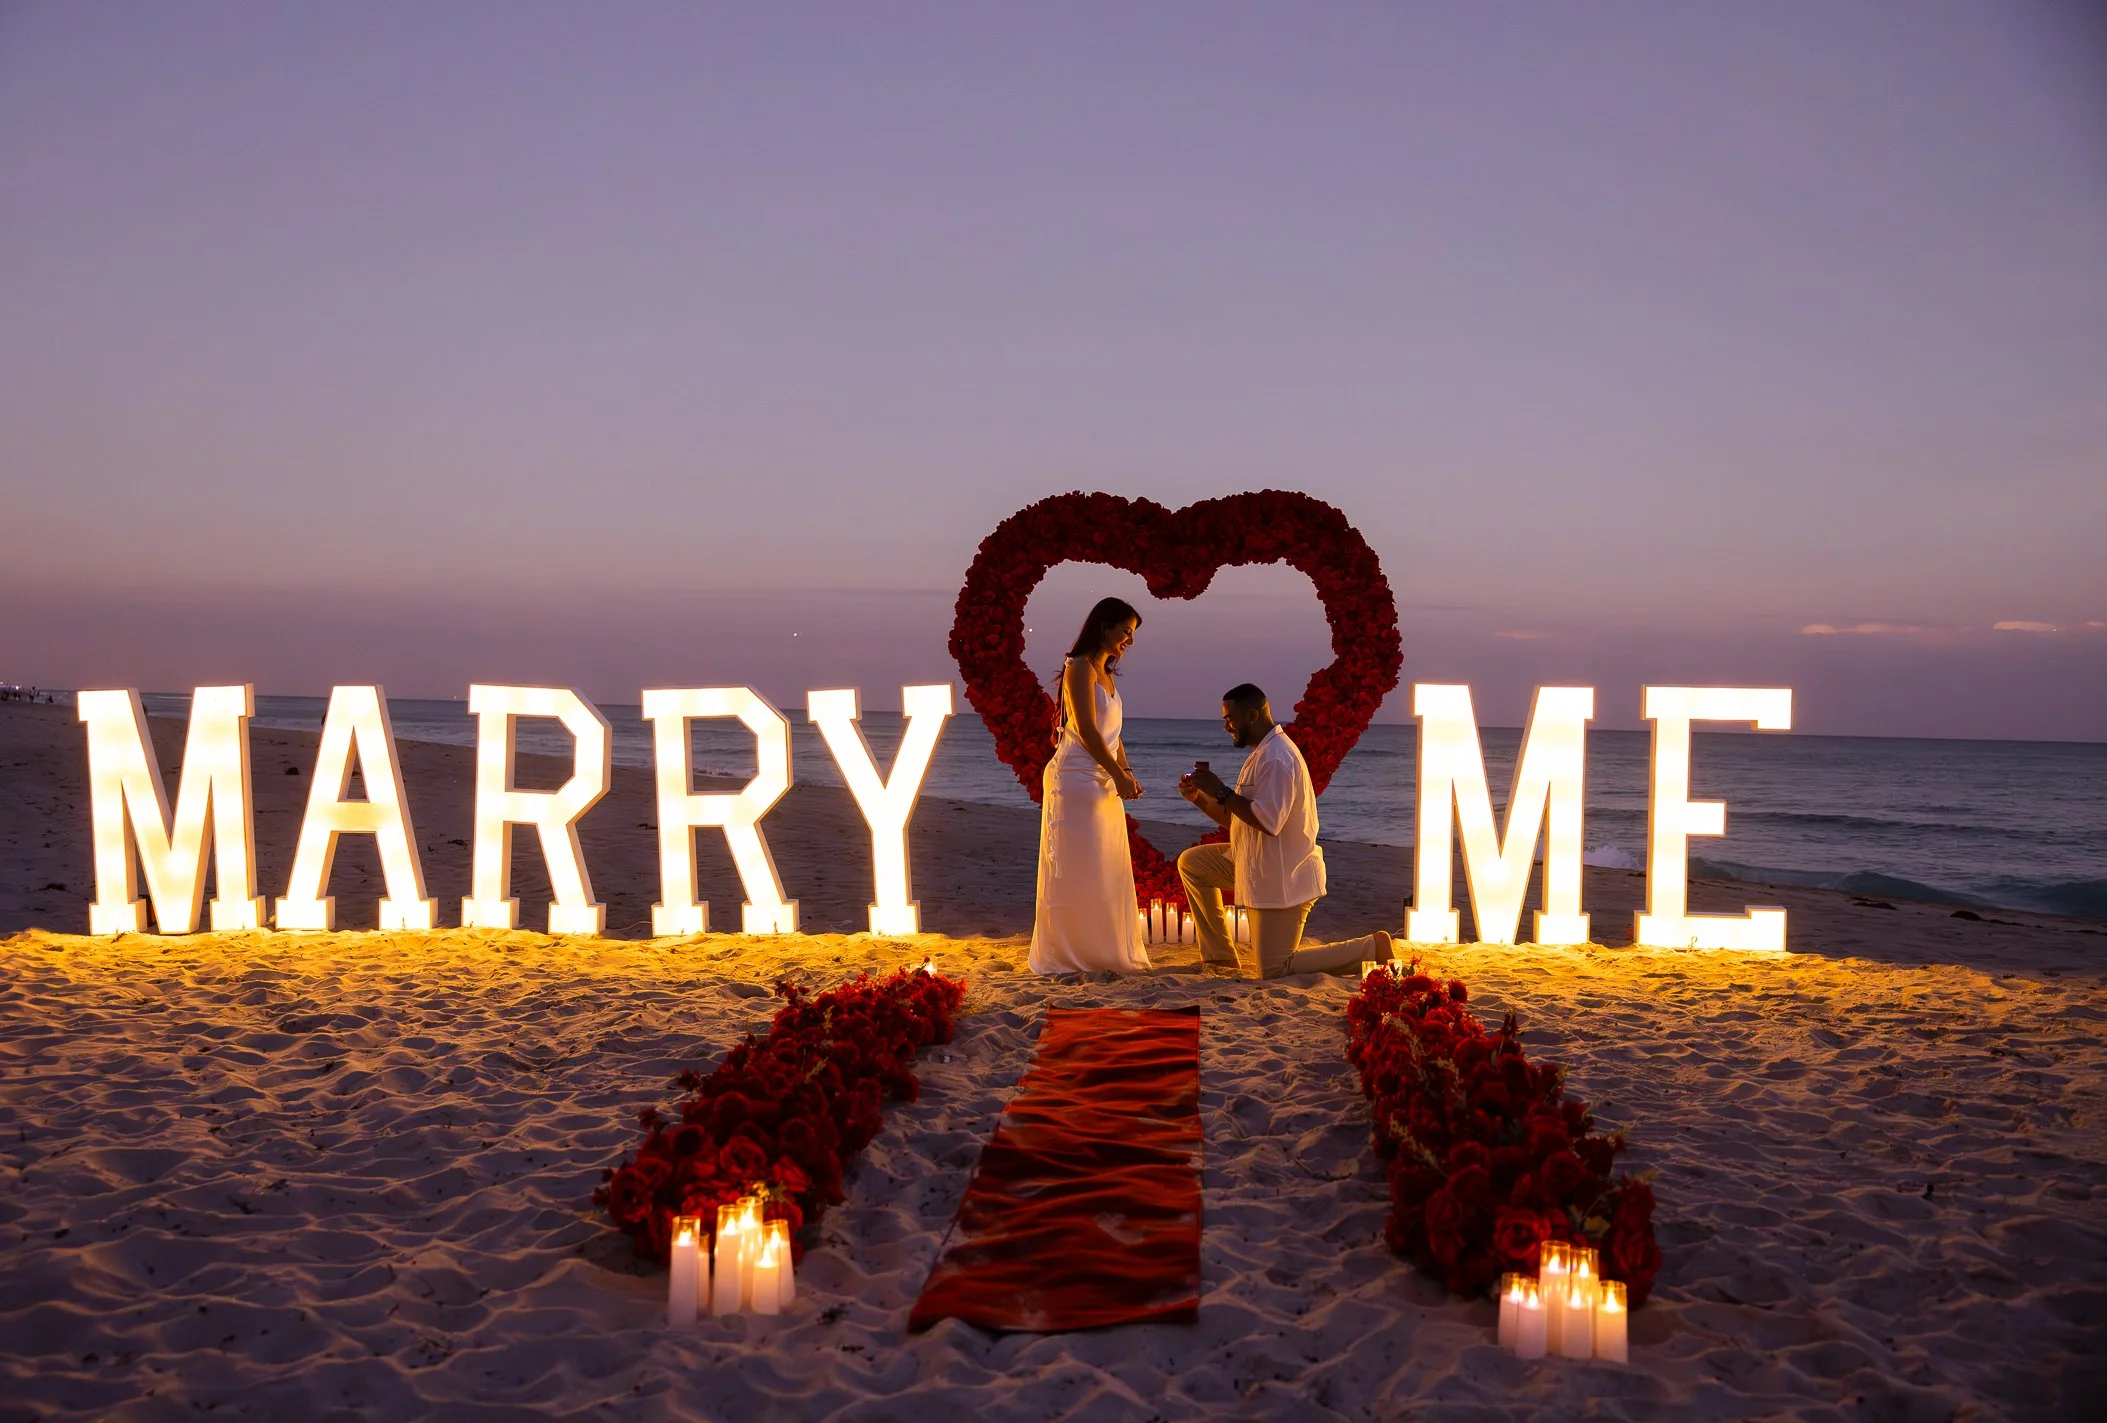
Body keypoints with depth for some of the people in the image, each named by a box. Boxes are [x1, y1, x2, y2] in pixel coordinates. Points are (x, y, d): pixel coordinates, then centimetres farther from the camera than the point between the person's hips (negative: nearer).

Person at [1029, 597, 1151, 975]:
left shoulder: (1106, 674, 17)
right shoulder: (1080, 668, -10)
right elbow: (1087, 731, -16)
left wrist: (1127, 772, 4)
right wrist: (1119, 775, -13)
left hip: (1103, 782, 9)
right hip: (1077, 780, -9)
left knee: (1106, 870, 11)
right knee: (1075, 869, -3)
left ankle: (1102, 952, 20)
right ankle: (1067, 956, 5)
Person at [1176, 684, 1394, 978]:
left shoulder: (1276, 758, -20)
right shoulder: (1263, 753, 14)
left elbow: (1267, 822, -29)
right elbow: (1236, 819, 18)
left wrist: (1221, 792, -22)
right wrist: (1200, 798, 4)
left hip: (1283, 877, -10)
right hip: (1258, 866, 10)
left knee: (1274, 971, -8)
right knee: (1191, 863, 13)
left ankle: (1372, 947, -2)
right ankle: (1220, 957, 16)